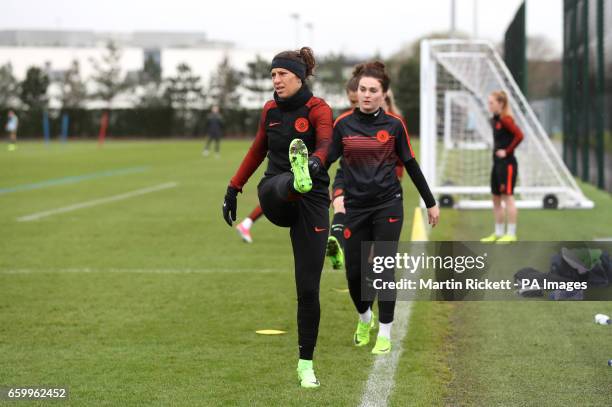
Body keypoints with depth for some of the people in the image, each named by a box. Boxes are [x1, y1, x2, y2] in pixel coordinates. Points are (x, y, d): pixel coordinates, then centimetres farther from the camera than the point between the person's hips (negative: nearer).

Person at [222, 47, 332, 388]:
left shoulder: (318, 109, -7)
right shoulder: (271, 110, 9)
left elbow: (326, 143, -27)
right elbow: (258, 151, 25)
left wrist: (317, 161, -50)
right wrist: (234, 188, 23)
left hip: (312, 202, -4)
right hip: (275, 196, 4)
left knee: (308, 289, -3)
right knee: (279, 184, -37)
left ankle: (306, 365, 6)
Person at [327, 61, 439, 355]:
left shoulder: (394, 124, -1)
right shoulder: (343, 124, 0)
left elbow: (410, 164, 7)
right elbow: (325, 161, 1)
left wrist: (430, 202, 11)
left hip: (388, 205, -1)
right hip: (355, 208, 1)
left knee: (384, 269, -6)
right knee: (354, 271, 4)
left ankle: (385, 333, 5)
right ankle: (364, 319, 33)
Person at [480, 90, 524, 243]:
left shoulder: (506, 120, -14)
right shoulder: (494, 120, 13)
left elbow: (519, 136, -23)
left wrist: (507, 151, -19)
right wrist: (496, 149, 11)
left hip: (507, 163, -10)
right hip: (497, 163, 10)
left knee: (507, 196, -6)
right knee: (496, 198, 12)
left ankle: (511, 234, -2)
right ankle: (498, 233, 20)